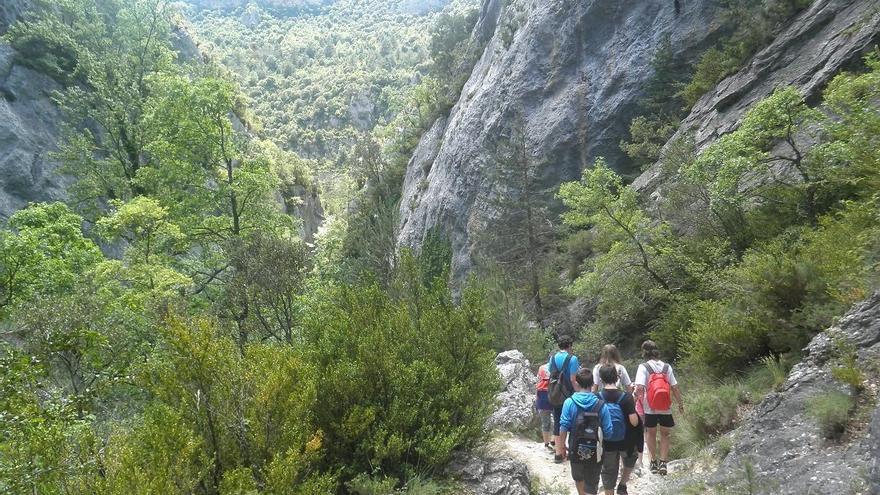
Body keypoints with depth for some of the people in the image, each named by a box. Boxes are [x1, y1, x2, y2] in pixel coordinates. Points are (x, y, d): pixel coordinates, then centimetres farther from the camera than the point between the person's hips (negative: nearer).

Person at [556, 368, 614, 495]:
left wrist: (561, 446, 2)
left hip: (576, 450, 1)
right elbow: (608, 432, -10)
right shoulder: (601, 405, -11)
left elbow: (564, 427, -12)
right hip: (595, 453, -1)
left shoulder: (569, 403, -12)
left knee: (578, 478, 28)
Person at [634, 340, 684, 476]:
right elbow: (675, 388, 0)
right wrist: (680, 404, 9)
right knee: (665, 434, 16)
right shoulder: (667, 367, 0)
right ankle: (663, 462, 7)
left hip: (650, 408, -2)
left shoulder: (643, 367, -9)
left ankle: (653, 462, 22)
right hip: (666, 408, 2)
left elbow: (640, 388, -20)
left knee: (651, 434, 16)